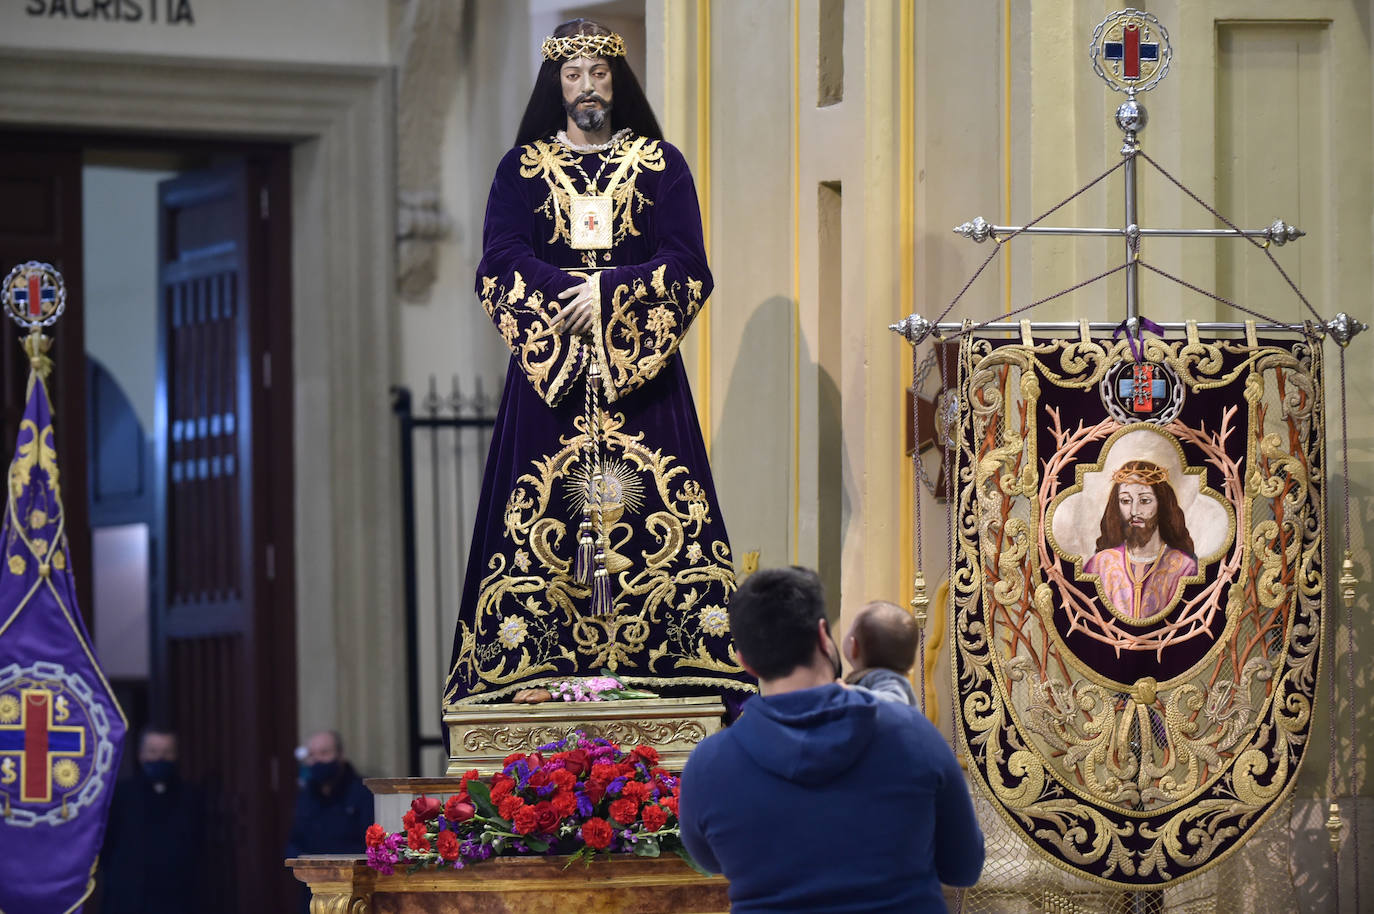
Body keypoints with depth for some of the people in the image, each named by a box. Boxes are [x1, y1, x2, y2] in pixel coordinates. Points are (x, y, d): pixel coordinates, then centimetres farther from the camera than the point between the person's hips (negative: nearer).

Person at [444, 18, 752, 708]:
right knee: (541, 526, -7)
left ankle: (658, 669, -10)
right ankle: (536, 665, -9)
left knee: (654, 522, -8)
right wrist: (573, 293, -16)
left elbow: (687, 264, -1)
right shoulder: (520, 170, 12)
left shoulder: (661, 165, 10)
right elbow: (500, 263, -2)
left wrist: (609, 292, -14)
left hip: (640, 375, 0)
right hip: (548, 372, 0)